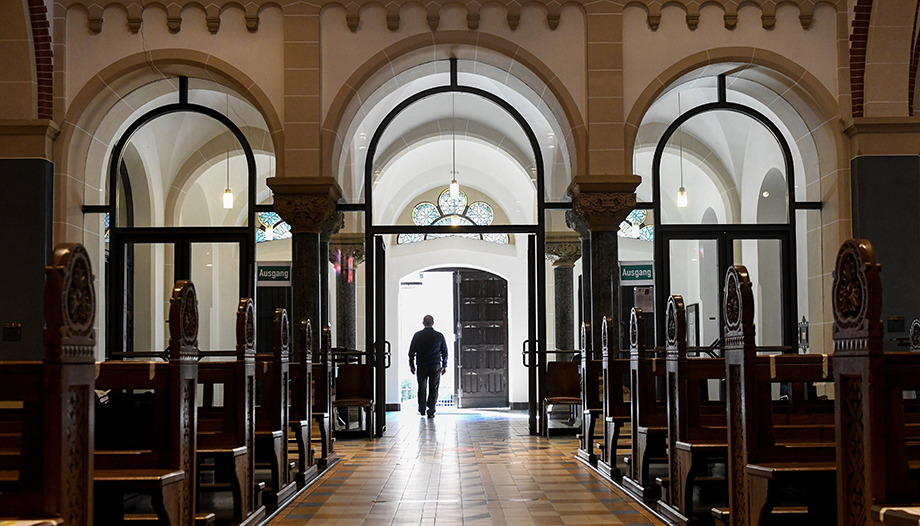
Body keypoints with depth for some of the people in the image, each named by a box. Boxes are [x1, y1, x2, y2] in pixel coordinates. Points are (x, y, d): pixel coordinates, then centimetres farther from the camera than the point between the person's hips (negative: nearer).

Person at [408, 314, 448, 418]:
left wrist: (411, 365, 12)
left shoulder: (417, 335, -1)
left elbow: (411, 352, 3)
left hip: (421, 366, 1)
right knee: (433, 389, 2)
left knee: (422, 388, 13)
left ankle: (422, 410, 19)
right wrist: (444, 366, 14)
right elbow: (444, 352, 5)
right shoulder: (439, 336, 0)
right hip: (435, 366, -1)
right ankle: (431, 411, -1)